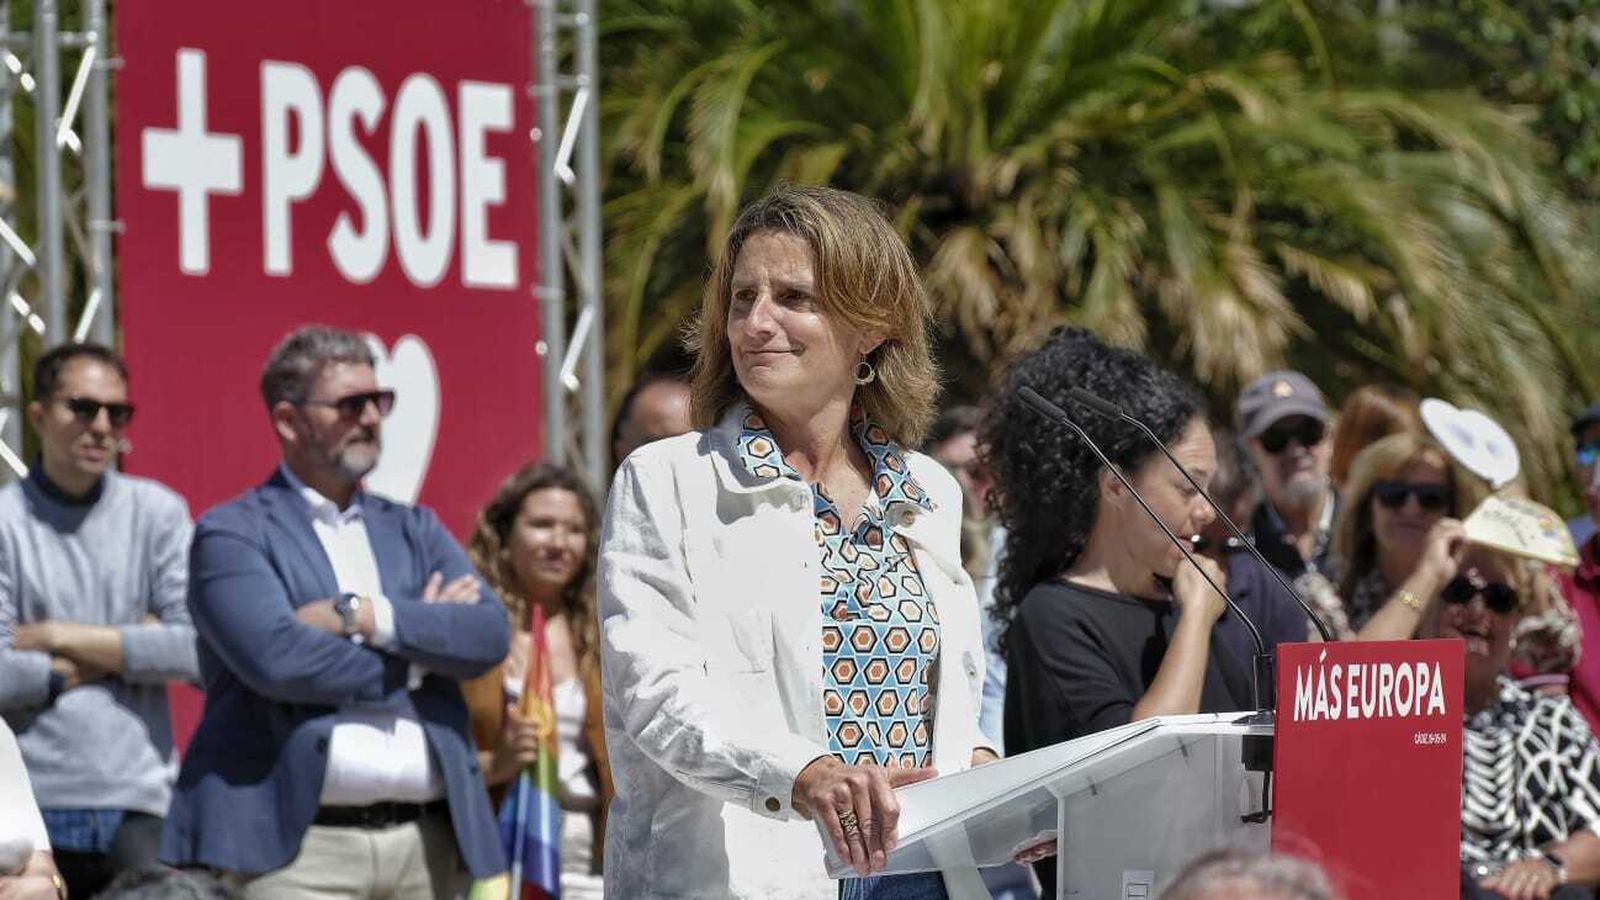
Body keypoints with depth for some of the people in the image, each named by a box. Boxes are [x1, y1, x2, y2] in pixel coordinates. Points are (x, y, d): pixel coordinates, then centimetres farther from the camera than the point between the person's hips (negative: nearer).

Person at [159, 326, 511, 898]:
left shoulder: (414, 530, 20)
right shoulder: (232, 533, 3)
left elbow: (490, 634, 3)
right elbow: (274, 657, -14)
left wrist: (365, 617, -9)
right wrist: (417, 646, -2)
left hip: (427, 843, 5)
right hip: (305, 848, -5)